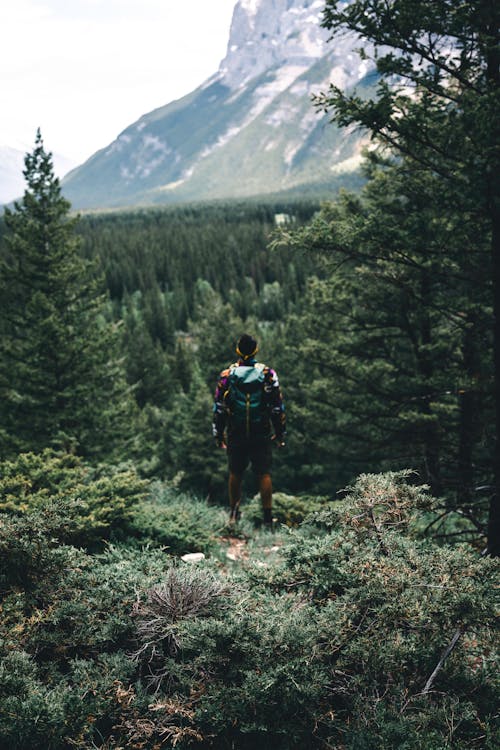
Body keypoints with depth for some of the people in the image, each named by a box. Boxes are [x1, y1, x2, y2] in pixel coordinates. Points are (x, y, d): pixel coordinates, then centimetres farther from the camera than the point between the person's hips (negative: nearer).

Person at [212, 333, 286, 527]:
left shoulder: (227, 375, -2)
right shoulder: (267, 374, -5)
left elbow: (218, 408, 1)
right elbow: (277, 407, -3)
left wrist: (218, 433, 10)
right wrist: (280, 433, 6)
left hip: (235, 435, 1)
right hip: (262, 435, -1)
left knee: (235, 473, 13)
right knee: (264, 474, 4)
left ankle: (233, 514, 19)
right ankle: (268, 517, 3)